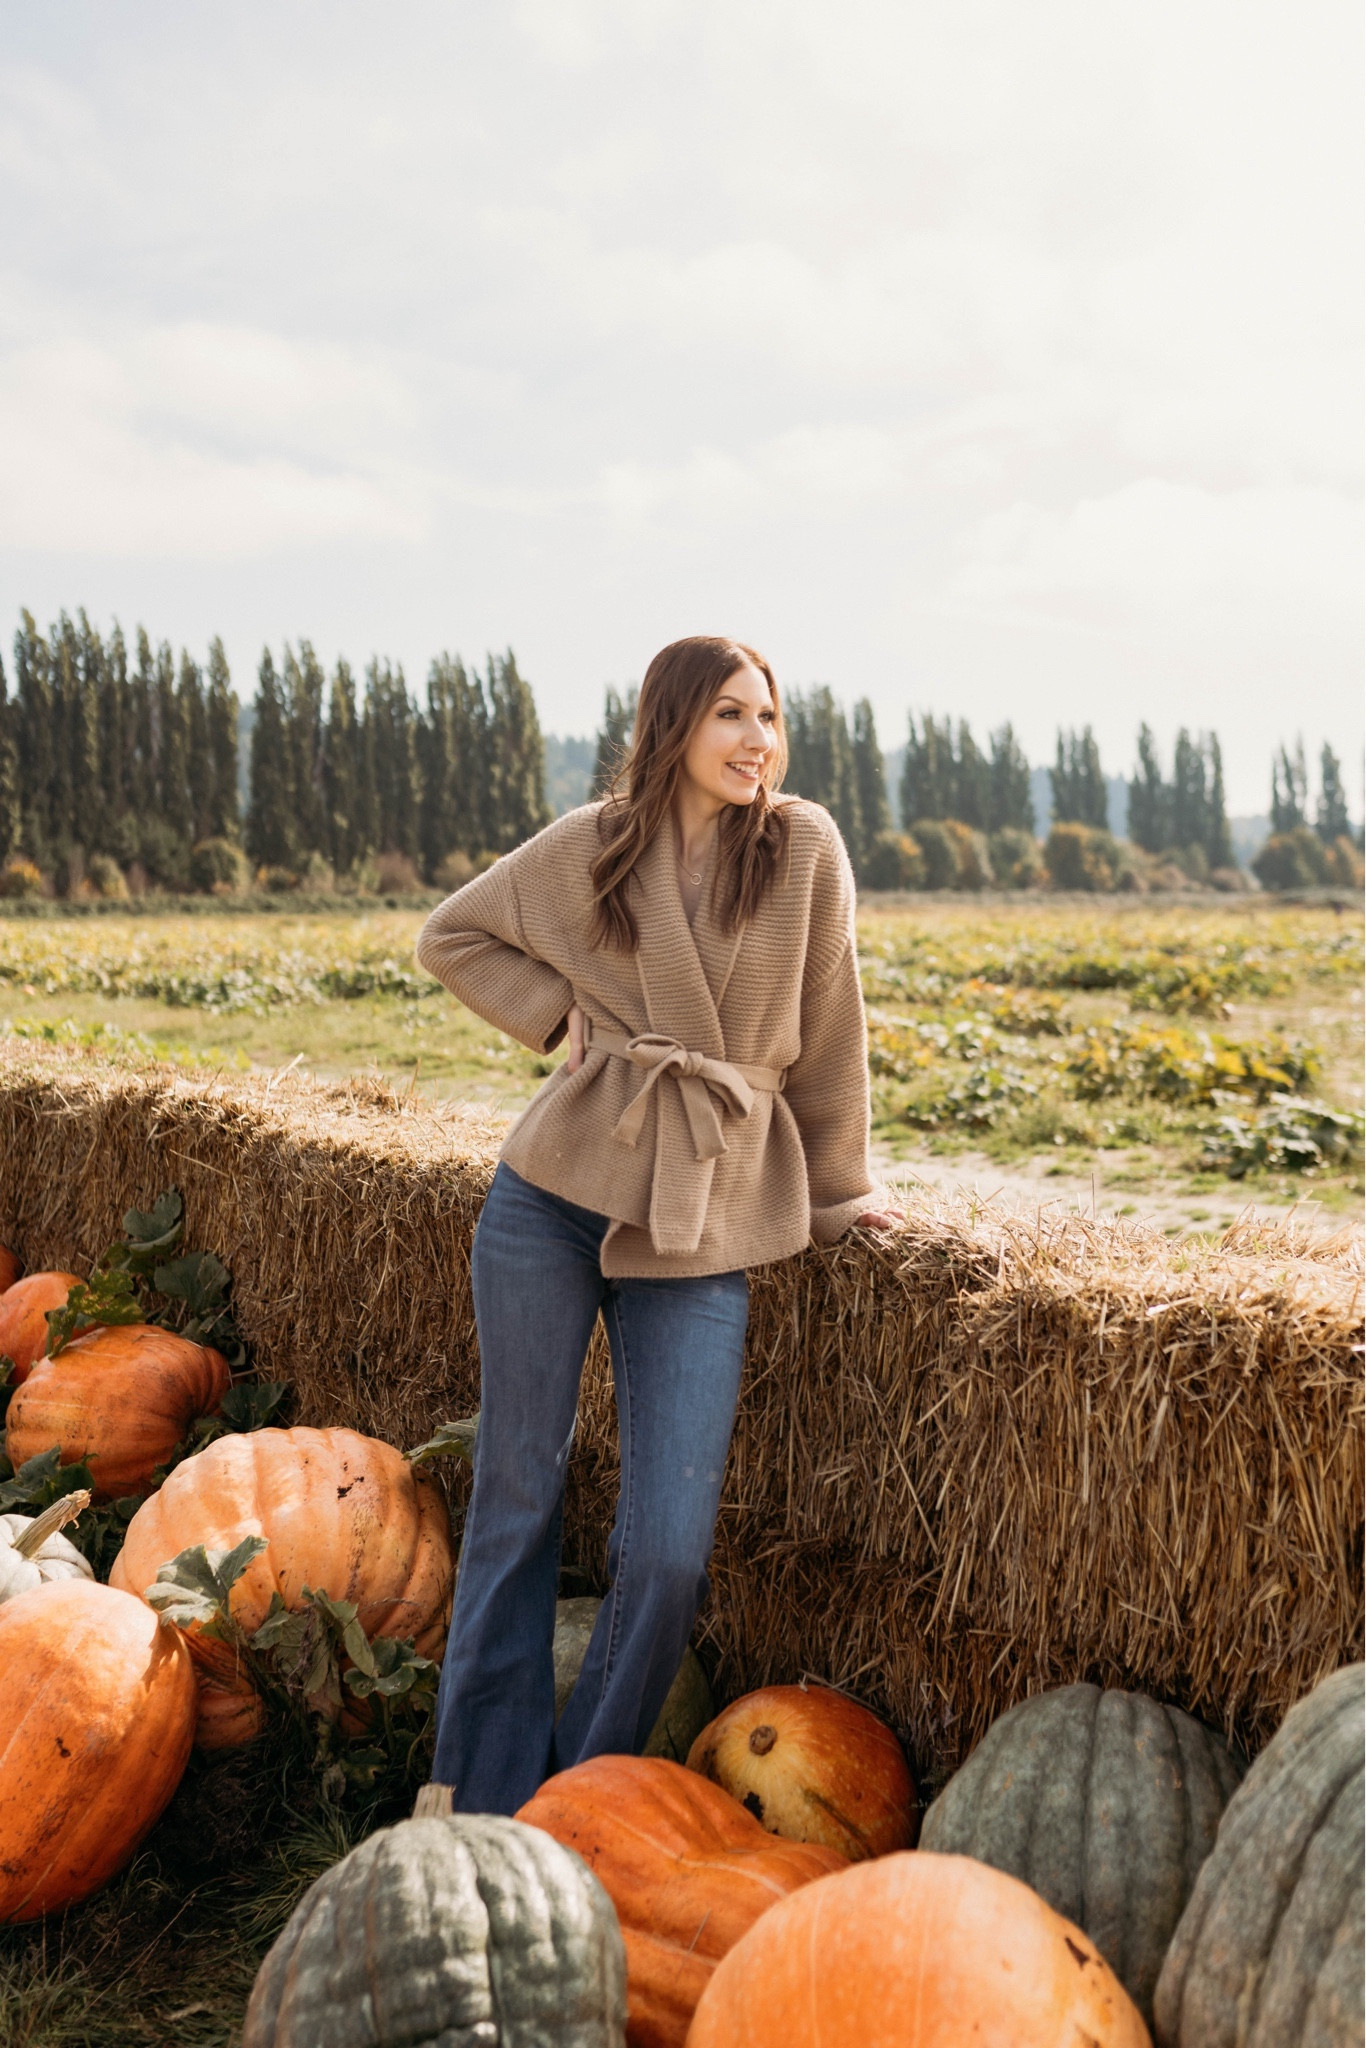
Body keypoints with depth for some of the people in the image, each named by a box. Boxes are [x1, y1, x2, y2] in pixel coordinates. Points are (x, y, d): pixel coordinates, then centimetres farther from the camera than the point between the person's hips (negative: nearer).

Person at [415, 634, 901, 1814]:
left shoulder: (804, 847, 0)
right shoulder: (591, 848, 3)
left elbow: (827, 1031, 7)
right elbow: (453, 937, 17)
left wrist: (835, 1192, 14)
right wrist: (562, 1012, 2)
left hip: (706, 1223, 0)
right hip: (555, 1195, 1)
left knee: (671, 1549, -4)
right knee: (519, 1495, 7)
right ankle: (487, 1798, 22)